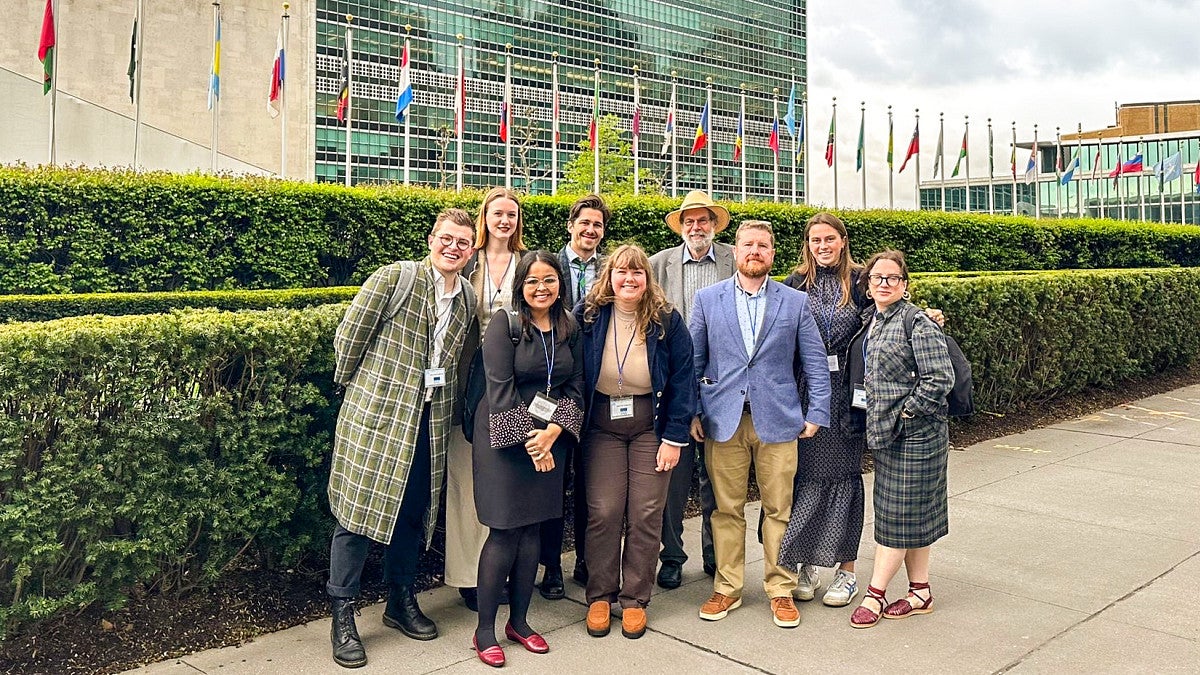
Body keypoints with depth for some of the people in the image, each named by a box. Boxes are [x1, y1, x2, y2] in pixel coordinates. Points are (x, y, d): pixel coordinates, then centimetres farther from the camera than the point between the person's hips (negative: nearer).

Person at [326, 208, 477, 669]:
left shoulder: (467, 300, 9)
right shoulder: (396, 277, -9)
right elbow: (349, 335, -6)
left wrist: (445, 399, 12)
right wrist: (353, 385, 2)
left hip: (429, 420, 6)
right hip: (376, 411, -6)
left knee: (414, 511, 14)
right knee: (358, 509, 0)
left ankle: (401, 602, 31)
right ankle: (342, 616, 13)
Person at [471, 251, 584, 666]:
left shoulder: (569, 329, 7)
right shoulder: (504, 324, -8)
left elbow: (575, 387, 5)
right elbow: (501, 390, -13)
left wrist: (553, 431, -9)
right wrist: (526, 438, -14)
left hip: (550, 439, 5)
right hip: (506, 438, -5)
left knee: (531, 531, 10)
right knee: (504, 533, -3)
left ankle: (519, 621, 22)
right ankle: (485, 630, 8)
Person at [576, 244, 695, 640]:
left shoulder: (666, 321, -7)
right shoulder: (588, 316, -4)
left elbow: (682, 380, -5)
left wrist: (674, 437, -9)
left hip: (651, 423, 0)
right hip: (601, 424, 1)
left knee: (646, 514, 3)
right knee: (603, 512, -1)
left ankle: (635, 599, 18)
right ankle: (600, 596, 16)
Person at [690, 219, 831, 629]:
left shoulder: (796, 302, 6)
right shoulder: (708, 299, 6)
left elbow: (815, 361, 7)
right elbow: (693, 360, 8)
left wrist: (817, 414, 1)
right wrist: (690, 412, 2)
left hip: (778, 421, 0)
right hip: (723, 420, 0)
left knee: (779, 509, 4)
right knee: (727, 509, 6)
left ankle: (780, 591, 18)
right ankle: (727, 588, 19)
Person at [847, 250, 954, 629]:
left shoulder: (917, 323, -13)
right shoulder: (868, 320, 11)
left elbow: (941, 379, -18)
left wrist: (905, 412, -14)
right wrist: (878, 420, 12)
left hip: (914, 432, -8)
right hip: (884, 431, 8)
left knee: (899, 512, 0)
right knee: (911, 513, 13)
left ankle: (875, 594, 7)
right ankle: (920, 593, 23)